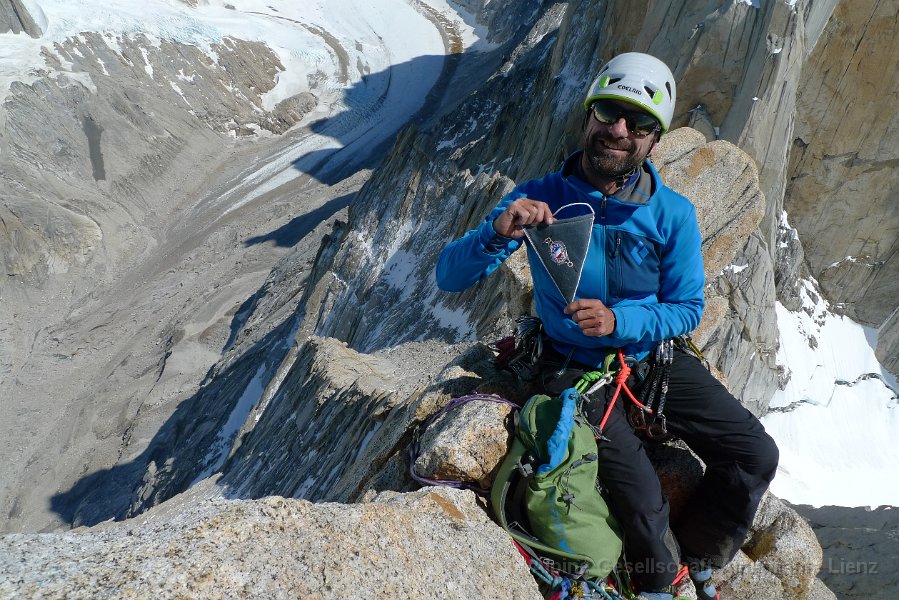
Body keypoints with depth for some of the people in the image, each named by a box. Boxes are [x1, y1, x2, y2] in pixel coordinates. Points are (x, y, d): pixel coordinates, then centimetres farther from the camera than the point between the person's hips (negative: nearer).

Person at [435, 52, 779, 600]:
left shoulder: (673, 214, -12)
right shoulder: (539, 199, -16)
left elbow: (687, 309, -5)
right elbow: (451, 277, -18)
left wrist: (619, 321, -25)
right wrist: (499, 233, -39)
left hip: (656, 356, 3)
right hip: (579, 369, -3)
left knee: (755, 456, -6)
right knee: (642, 499, -22)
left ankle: (694, 556, 23)